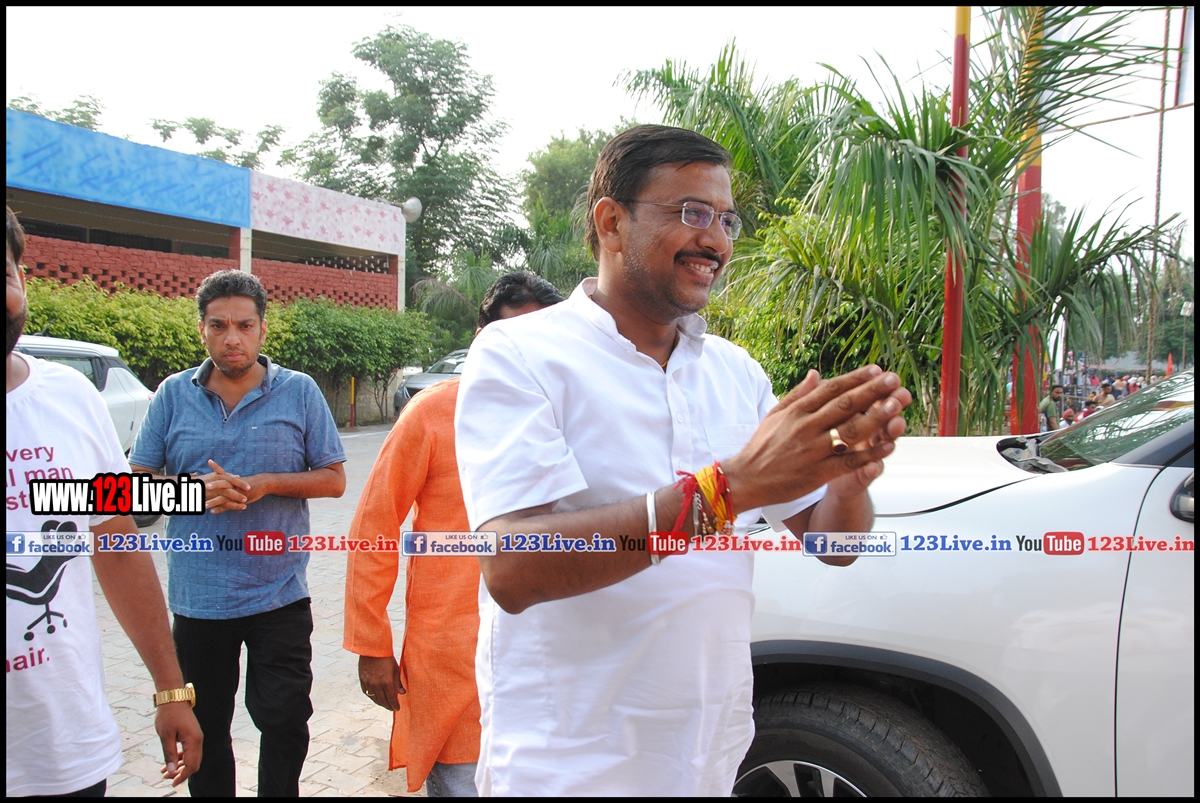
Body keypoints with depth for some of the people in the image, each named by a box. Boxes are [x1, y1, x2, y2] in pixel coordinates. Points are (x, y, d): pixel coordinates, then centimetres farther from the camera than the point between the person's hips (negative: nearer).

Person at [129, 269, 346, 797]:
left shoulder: (299, 392, -2)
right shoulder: (173, 394, 2)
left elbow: (334, 479, -1)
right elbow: (139, 481, 6)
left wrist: (265, 484, -16)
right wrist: (196, 488, -14)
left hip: (279, 595, -2)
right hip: (196, 596, 2)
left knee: (284, 721, 5)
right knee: (204, 727, 17)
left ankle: (279, 792, 27)